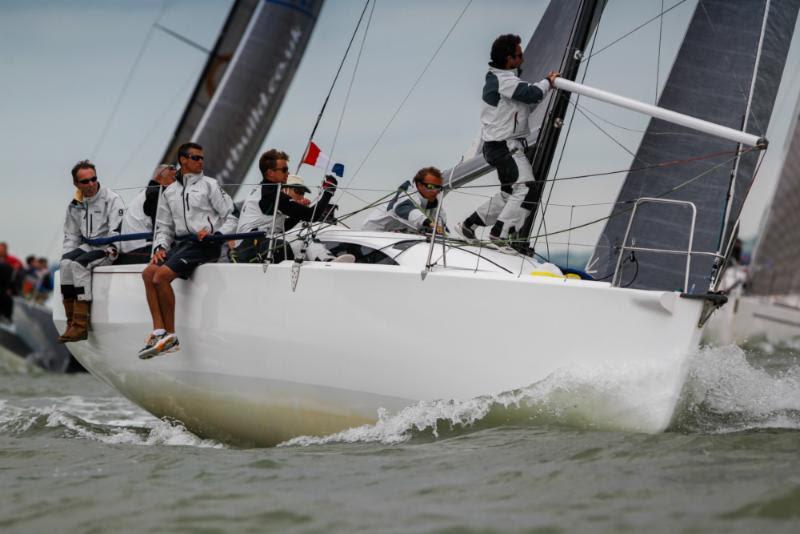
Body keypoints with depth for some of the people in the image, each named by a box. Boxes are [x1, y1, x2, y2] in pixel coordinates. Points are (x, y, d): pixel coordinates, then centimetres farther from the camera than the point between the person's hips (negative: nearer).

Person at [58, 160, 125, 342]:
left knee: (79, 264, -30)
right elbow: (71, 236, 17)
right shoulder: (75, 205, 14)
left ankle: (80, 325, -32)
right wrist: (65, 256, 3)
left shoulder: (112, 199, -4)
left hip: (107, 247, -6)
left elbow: (117, 231, -12)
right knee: (66, 263, -24)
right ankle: (72, 322, -24)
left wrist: (112, 250, -24)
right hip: (87, 246, 6)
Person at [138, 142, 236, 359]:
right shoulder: (170, 192, 18)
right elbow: (164, 227, 20)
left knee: (162, 275, -22)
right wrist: (160, 247, 2)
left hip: (205, 243, -6)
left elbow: (231, 218, 0)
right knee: (149, 272, -15)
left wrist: (215, 234, -16)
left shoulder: (209, 185, 3)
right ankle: (159, 332, -20)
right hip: (182, 242, 6)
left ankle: (171, 336, -15)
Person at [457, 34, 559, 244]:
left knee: (509, 193, 20)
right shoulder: (504, 81, -18)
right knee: (526, 191, -12)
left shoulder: (498, 78, 15)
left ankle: (469, 224, 25)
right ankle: (498, 235, -12)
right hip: (505, 146, -10)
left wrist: (546, 84, 9)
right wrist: (547, 83, -6)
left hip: (504, 145, 10)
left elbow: (526, 105, 20)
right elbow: (531, 94, -28)